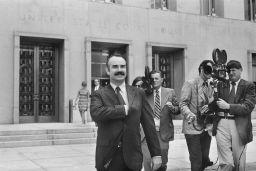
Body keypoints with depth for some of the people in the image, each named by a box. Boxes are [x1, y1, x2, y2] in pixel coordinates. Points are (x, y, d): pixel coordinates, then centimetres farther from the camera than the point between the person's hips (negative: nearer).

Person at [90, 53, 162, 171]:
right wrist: (124, 109, -15)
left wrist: (156, 154, 4)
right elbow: (96, 114, -20)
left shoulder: (139, 94, 8)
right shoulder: (99, 95, 1)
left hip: (132, 158, 2)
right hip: (108, 159, -2)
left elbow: (149, 125, 6)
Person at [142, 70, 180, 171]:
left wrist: (172, 107, -12)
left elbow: (178, 110, 9)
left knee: (162, 162, 10)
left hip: (163, 133, 2)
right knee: (147, 160, -10)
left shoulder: (170, 92, 7)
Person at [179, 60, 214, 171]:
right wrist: (189, 114, -28)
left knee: (205, 160, 11)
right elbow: (183, 104, -10)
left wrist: (209, 107, -9)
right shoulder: (189, 84, -5)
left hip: (206, 128, 6)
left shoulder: (210, 88, 13)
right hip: (193, 128, -6)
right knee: (196, 162, -5)